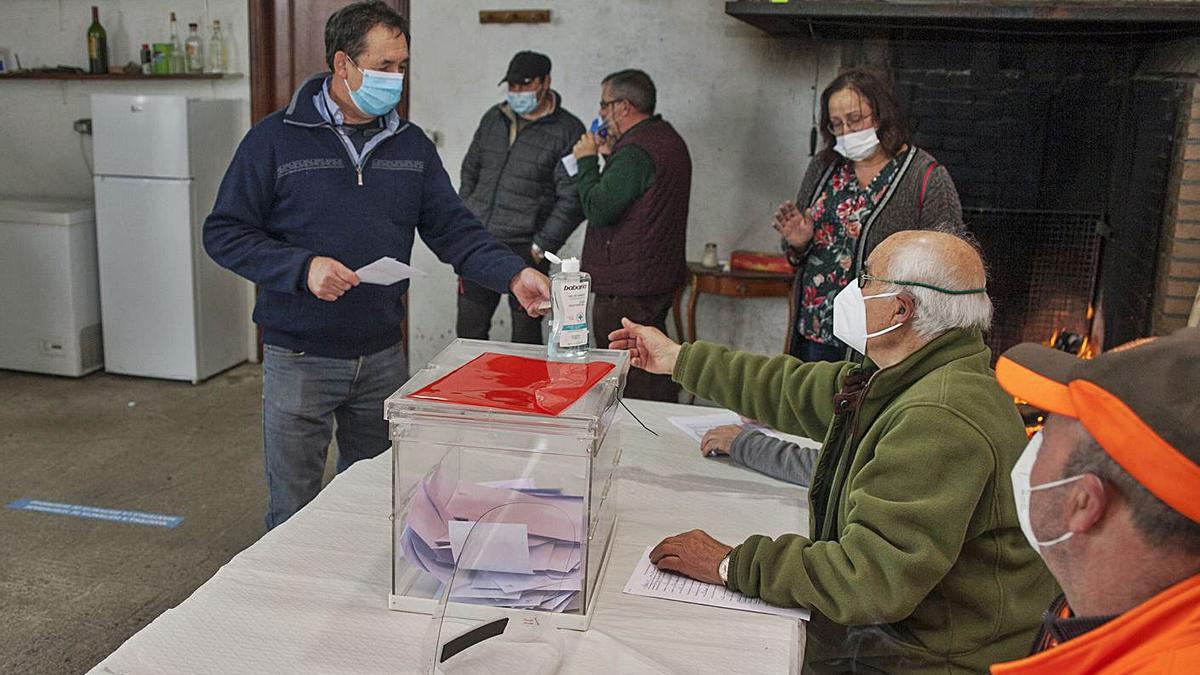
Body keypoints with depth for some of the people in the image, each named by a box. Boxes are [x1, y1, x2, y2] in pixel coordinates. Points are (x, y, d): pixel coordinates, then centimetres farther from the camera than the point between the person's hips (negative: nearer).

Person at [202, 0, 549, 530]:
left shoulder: (411, 145, 5)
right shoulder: (276, 138, -8)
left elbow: (454, 230, 2)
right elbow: (224, 233, -8)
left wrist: (514, 274, -14)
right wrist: (302, 268, -22)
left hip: (383, 357, 4)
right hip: (299, 360, -4)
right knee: (293, 513, 9)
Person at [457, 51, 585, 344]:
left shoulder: (568, 130, -6)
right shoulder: (493, 118, 11)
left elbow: (572, 198, -10)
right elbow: (470, 171, 21)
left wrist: (542, 246, -12)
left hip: (525, 249, -5)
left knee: (526, 336, 5)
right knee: (469, 332, 11)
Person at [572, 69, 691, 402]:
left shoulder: (635, 151, -18)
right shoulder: (669, 139, 14)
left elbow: (598, 209, -20)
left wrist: (587, 160, -7)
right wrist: (612, 154, 15)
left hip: (626, 288, -10)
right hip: (660, 276, 11)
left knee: (630, 380, -4)